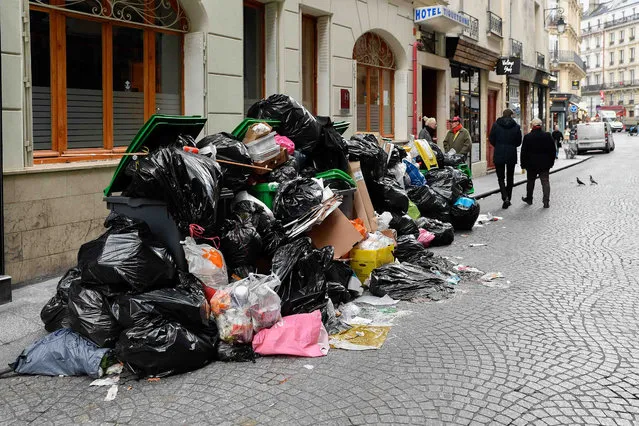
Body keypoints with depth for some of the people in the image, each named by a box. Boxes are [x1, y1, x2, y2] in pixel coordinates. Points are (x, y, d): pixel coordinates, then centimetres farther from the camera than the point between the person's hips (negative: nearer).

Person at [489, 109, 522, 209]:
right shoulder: (516, 126, -2)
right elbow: (518, 142, 3)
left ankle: (505, 198, -15)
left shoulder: (496, 124, -5)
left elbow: (491, 139, -2)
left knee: (501, 177, 3)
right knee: (510, 178, 14)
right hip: (512, 155, 1)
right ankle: (508, 199, 19)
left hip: (499, 155, -1)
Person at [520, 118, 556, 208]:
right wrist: (551, 162, 13)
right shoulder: (548, 136, -2)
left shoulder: (527, 137, -7)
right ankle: (546, 202, -5)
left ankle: (529, 199, 27)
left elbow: (523, 152, -5)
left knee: (530, 181, 15)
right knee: (545, 182, 2)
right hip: (545, 164, 1)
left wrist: (523, 164, 3)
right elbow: (552, 150, 4)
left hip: (531, 164, -1)